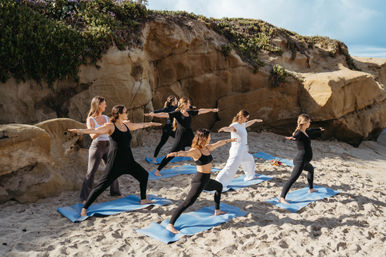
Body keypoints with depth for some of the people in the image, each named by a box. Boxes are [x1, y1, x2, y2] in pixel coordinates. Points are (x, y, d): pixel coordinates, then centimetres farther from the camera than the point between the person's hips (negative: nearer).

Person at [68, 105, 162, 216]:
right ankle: (84, 208, -1)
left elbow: (141, 125, 29)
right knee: (103, 184, -10)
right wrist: (80, 131, -39)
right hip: (115, 162, -8)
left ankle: (143, 199, 36)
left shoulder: (127, 125, 11)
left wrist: (151, 123, 44)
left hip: (128, 160, 8)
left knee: (144, 175, 18)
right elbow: (95, 130, -23)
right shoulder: (111, 126, -9)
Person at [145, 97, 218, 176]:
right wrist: (154, 114, -37)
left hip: (190, 136, 7)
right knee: (171, 155, -7)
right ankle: (157, 171, -1)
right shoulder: (177, 113, -10)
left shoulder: (190, 112, 10)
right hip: (180, 137, -7)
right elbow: (165, 114, -22)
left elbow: (200, 111, 23)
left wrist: (211, 109, 33)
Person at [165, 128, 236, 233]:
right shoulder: (195, 151, -19)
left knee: (219, 187, 34)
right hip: (199, 181, -10)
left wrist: (228, 140, 43)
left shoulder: (207, 148, 7)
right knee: (188, 202, -19)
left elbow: (218, 143, 25)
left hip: (207, 180, 10)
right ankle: (170, 225, -20)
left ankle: (217, 211, 49)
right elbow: (186, 153, -40)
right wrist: (177, 153, -62)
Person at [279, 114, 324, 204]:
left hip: (304, 161, 11)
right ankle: (282, 198, -24)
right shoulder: (299, 133, -17)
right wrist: (291, 138, -64)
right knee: (292, 179, -18)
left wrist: (319, 129, 54)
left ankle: (311, 189, 54)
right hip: (300, 161, -11)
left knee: (311, 169, 36)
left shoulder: (305, 131, 12)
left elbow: (312, 131, 34)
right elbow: (295, 136, -40)